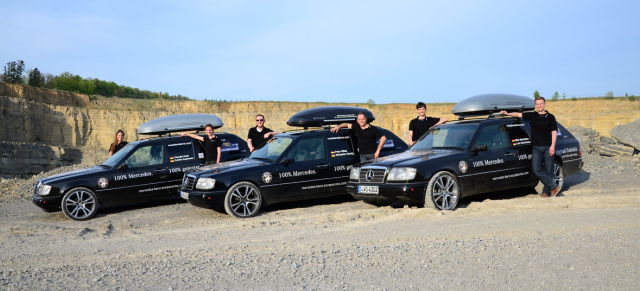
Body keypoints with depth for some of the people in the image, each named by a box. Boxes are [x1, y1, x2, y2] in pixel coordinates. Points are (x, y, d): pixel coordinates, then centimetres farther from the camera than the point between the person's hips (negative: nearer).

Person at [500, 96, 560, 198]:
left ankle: (546, 192, 9)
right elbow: (518, 114, 13)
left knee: (548, 170, 0)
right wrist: (508, 114, -2)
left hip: (548, 147, -2)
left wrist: (552, 146, -6)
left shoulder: (550, 117, 4)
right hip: (536, 147, 2)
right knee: (536, 169, -10)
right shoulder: (532, 116, 9)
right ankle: (554, 186, -2)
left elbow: (554, 132, 2)